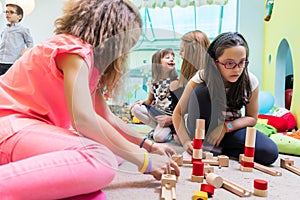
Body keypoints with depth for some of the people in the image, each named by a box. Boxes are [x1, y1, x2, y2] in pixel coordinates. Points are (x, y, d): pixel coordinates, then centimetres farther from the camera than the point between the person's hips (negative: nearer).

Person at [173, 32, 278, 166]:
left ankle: (213, 148, -15)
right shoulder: (200, 79, -22)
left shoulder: (250, 82, -17)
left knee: (270, 153, -23)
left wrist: (226, 126, -23)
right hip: (202, 127, -2)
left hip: (231, 127, 2)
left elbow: (252, 118, -5)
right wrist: (186, 141, -31)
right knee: (201, 91, -31)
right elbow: (178, 113, -16)